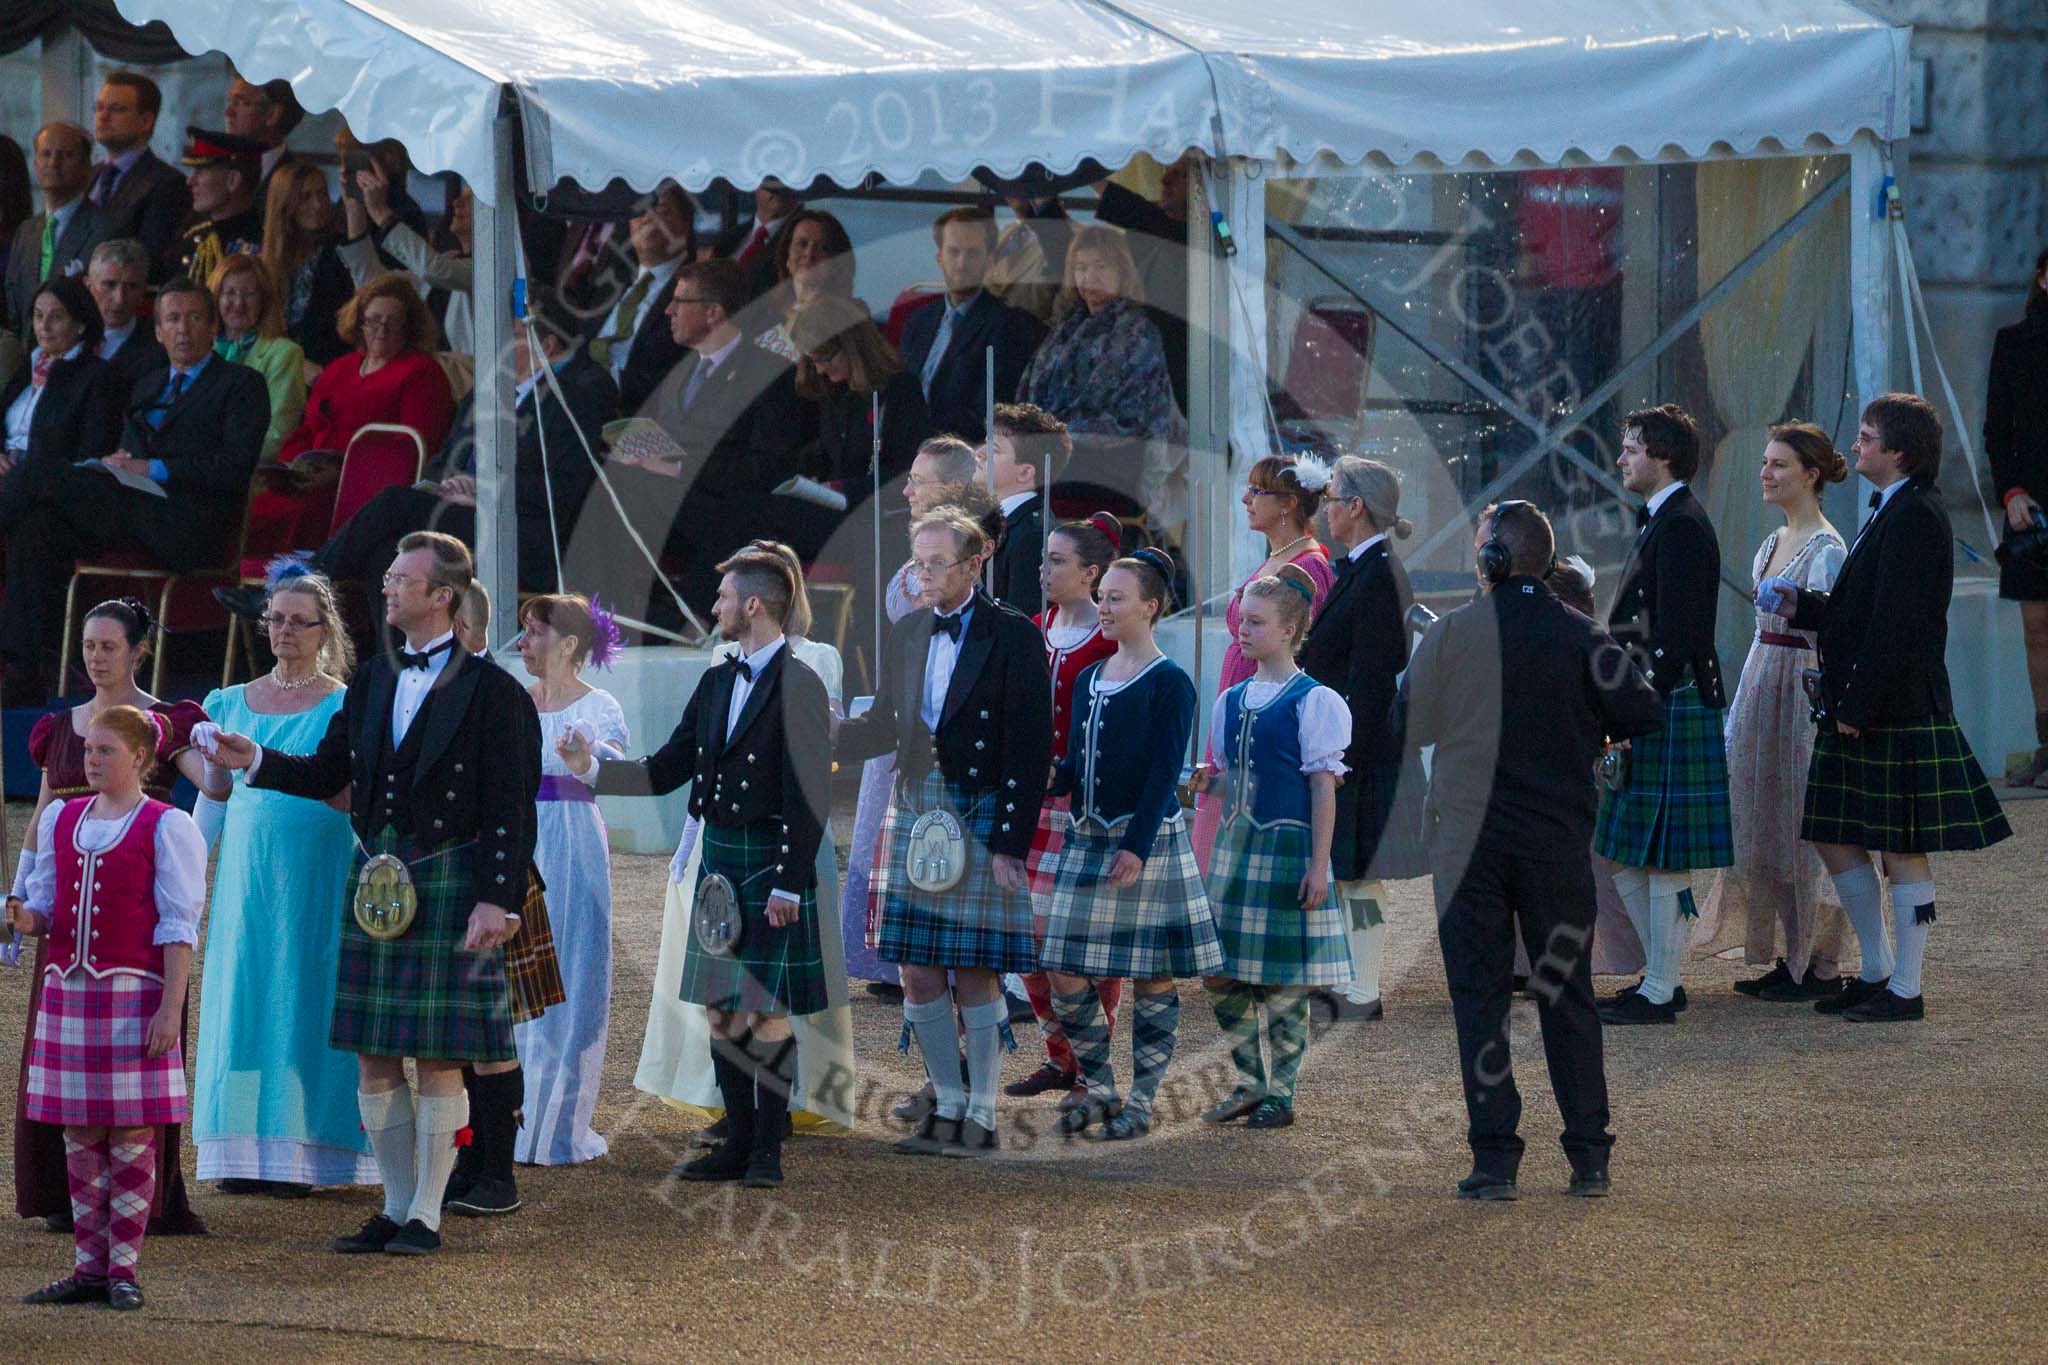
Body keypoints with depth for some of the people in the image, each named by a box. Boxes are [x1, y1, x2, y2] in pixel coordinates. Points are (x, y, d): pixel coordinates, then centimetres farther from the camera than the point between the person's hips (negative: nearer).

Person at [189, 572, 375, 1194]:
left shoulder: (344, 705, 1)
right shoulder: (233, 703, 13)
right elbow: (212, 799, 16)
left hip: (318, 868, -4)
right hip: (246, 872, 4)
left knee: (305, 998, -4)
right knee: (242, 996, 1)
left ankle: (301, 1153, -2)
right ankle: (246, 1152, 4)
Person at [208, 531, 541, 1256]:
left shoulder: (491, 688, -6)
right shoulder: (374, 679, 13)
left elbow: (512, 807, -9)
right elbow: (329, 773, 15)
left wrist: (497, 899, -15)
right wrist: (255, 760, 1)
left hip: (449, 884, -6)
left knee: (438, 1059, -2)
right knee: (373, 1057, 6)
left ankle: (426, 1215, 4)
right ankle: (396, 1208, 15)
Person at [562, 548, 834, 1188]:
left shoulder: (798, 686, -11)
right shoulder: (717, 684, 13)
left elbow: (808, 797, -14)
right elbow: (665, 771, 15)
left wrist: (790, 884, -17)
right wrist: (592, 770, 2)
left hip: (771, 864, -8)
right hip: (718, 860, 8)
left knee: (768, 1010, -3)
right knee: (721, 1008, 9)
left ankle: (768, 1151, 3)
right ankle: (738, 1143, 15)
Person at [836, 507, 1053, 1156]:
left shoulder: (1013, 635, -7)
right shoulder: (907, 634, 11)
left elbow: (1031, 748, -9)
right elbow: (885, 726, 17)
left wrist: (1010, 842, -13)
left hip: (982, 817, -6)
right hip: (917, 812, 6)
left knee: (974, 973, -3)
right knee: (918, 973, 5)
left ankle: (981, 1117, 5)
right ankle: (947, 1109, 16)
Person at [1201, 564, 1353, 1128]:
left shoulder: (1314, 702, -7)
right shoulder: (1231, 702, 12)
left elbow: (1324, 787, -8)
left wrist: (1318, 865, -12)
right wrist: (1224, 848, 15)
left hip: (1288, 847, -6)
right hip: (1236, 847, 6)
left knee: (1283, 984, -2)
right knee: (1221, 976, 4)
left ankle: (1281, 1095, 7)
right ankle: (1249, 1086, 17)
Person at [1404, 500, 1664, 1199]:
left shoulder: (1450, 634, -6)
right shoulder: (1581, 637, -3)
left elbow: (1412, 723, 3)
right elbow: (1644, 714, -4)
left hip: (1468, 840, -1)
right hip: (1558, 839, 1)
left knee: (1479, 996, 4)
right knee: (1568, 996, 10)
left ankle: (1494, 1159, -1)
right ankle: (1589, 1158, 9)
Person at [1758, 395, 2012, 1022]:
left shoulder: (1915, 517, -17)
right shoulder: (1891, 512, 14)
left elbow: (1896, 623, -22)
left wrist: (1857, 706, -20)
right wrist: (1800, 605, 10)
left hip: (1898, 715, -10)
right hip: (1861, 714, 10)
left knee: (1902, 852, -2)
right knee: (1834, 840, 14)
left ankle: (1905, 991, 6)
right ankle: (1876, 972, 24)